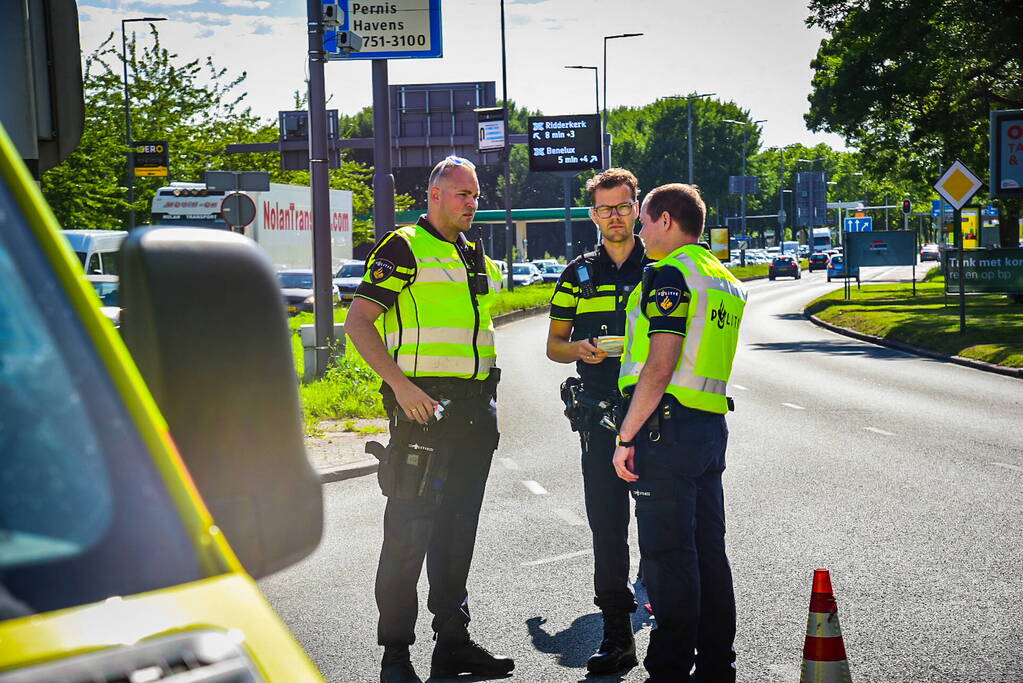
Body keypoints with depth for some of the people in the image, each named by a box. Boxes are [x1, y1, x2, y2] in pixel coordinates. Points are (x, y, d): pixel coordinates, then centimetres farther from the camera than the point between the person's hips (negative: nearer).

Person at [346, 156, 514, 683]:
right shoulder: (403, 249, -5)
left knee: (458, 531, 12)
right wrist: (400, 384, -20)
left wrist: (487, 403, 17)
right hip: (423, 403, -7)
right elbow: (358, 321, -11)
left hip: (475, 409, 7)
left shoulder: (477, 258, 18)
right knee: (409, 531, -5)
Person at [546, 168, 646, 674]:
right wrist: (580, 349, -7)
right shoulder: (579, 273, 12)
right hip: (600, 414, 2)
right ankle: (617, 634, 6)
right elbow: (554, 344, 15)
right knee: (606, 523, 0)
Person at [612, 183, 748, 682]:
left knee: (667, 554, -4)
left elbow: (660, 366, -18)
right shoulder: (727, 280, 17)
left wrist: (626, 437, -16)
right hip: (712, 424, 9)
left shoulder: (671, 274, -11)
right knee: (708, 549, 12)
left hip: (668, 424, -9)